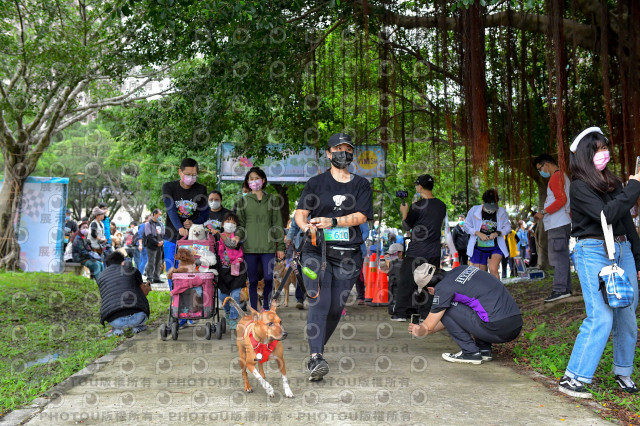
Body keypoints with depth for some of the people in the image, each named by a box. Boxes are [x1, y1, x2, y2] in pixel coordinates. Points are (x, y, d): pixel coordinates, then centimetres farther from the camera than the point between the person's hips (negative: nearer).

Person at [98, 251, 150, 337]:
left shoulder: (100, 277, 23)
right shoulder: (130, 269, 16)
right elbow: (144, 293, 28)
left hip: (115, 322, 2)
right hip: (137, 317, -1)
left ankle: (117, 329, 15)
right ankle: (137, 326, 18)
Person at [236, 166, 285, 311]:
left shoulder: (272, 200, 12)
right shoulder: (243, 201, 11)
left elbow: (278, 225, 11)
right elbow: (241, 224, 10)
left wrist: (280, 247, 5)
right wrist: (238, 235, -12)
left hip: (268, 246, 0)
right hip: (250, 247, 0)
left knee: (269, 279, -3)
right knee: (253, 280, 2)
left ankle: (266, 307, 17)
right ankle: (253, 310, 11)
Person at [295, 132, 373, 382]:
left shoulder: (361, 185, 14)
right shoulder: (315, 183, 12)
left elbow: (361, 216, -1)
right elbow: (300, 213, 5)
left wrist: (332, 222, -16)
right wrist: (307, 226, -18)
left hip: (349, 255, 2)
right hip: (317, 251, -2)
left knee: (336, 308, 2)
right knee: (319, 303, -17)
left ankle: (316, 352, 20)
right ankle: (316, 358, -23)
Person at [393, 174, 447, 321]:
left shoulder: (417, 206, -14)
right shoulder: (441, 205, 4)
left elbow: (406, 226, -4)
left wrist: (404, 212, 15)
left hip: (416, 252, -5)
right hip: (434, 252, 5)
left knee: (407, 282, 5)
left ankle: (401, 313, 9)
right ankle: (427, 314, 11)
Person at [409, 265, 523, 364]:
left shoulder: (443, 287, -6)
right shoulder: (461, 269, 19)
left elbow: (428, 327, 5)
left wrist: (418, 332, 28)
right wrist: (430, 330, 38)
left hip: (498, 328, -9)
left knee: (444, 310, 2)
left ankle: (470, 353, 3)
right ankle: (484, 349, 19)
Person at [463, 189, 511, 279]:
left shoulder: (501, 212, -4)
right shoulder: (474, 211, -6)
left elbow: (508, 227, 6)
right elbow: (466, 226, 2)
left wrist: (498, 233, -15)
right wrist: (478, 233, -15)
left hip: (496, 247, -1)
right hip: (479, 248, 1)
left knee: (493, 269, -24)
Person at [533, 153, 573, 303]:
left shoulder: (556, 177, -10)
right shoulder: (563, 176, 22)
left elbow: (561, 200, -21)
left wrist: (544, 212, -17)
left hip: (557, 224, -10)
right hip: (564, 223, 10)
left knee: (558, 256, -11)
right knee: (562, 257, 11)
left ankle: (560, 290, -13)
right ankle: (566, 289, 13)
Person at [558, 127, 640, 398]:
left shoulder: (613, 182, 16)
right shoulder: (580, 186, -6)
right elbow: (606, 215, -20)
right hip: (593, 252, -7)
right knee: (601, 317, -15)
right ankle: (571, 379, -10)